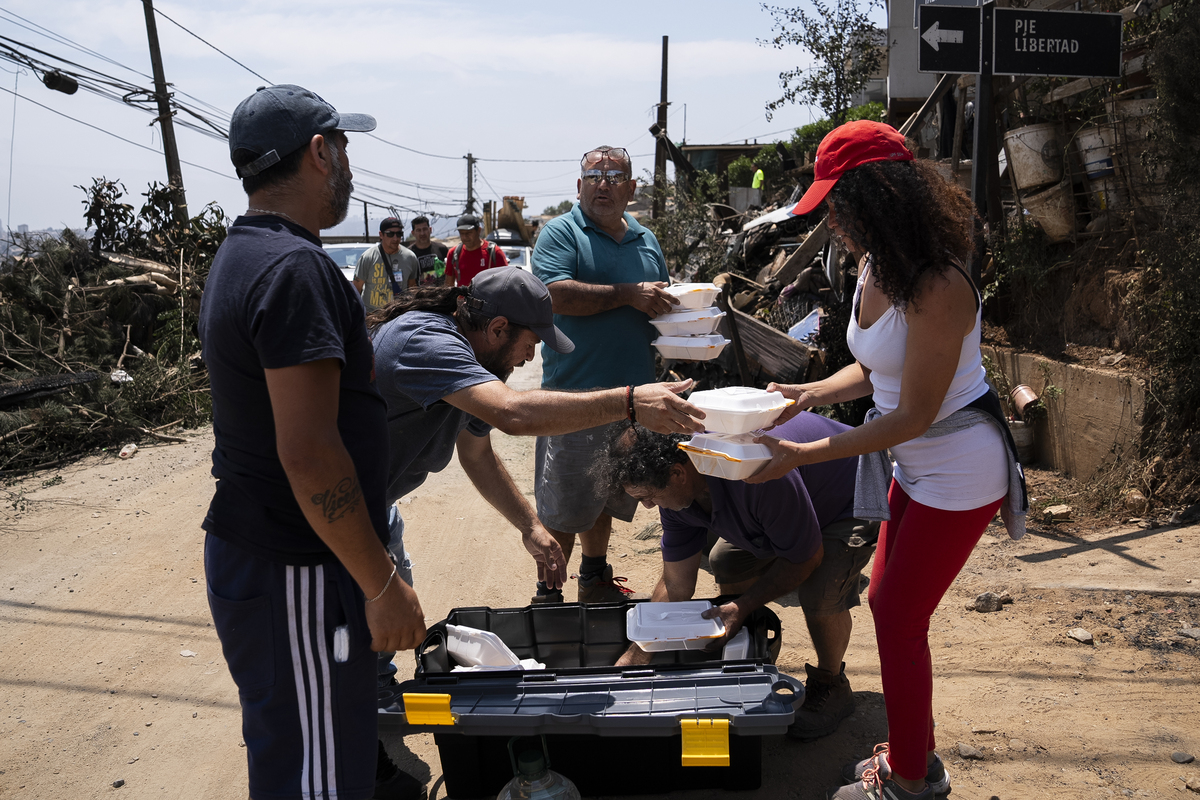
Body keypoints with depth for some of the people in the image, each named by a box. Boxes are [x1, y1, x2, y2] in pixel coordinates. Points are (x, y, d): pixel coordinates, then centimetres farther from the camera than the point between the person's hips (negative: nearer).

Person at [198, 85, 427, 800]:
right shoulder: (295, 268, -21)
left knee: (337, 738, 24)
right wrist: (383, 586, -19)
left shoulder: (243, 256, 13)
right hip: (294, 577, -10)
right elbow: (308, 453, -26)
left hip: (253, 547, 10)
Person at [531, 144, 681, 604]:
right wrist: (629, 294, -19)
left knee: (606, 499, 18)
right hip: (573, 394, -6)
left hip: (632, 394, 6)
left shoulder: (646, 241, 16)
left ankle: (595, 583, 34)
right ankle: (548, 595, 14)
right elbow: (557, 295, -20)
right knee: (562, 506, 0)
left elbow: (660, 301, 26)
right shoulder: (561, 233, -4)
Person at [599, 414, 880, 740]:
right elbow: (676, 585, -7)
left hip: (853, 502, -7)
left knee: (819, 594, -26)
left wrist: (743, 606, -25)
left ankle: (832, 687, 4)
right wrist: (634, 656, -9)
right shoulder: (676, 488, -16)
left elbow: (807, 558, -26)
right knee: (727, 565, 2)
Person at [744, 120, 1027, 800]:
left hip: (960, 470, -9)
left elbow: (913, 415, -25)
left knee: (900, 619, 0)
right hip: (913, 468, 9)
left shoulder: (938, 287, -28)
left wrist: (803, 455, -25)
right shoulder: (875, 266, 0)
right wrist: (810, 394, -8)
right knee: (887, 603, 17)